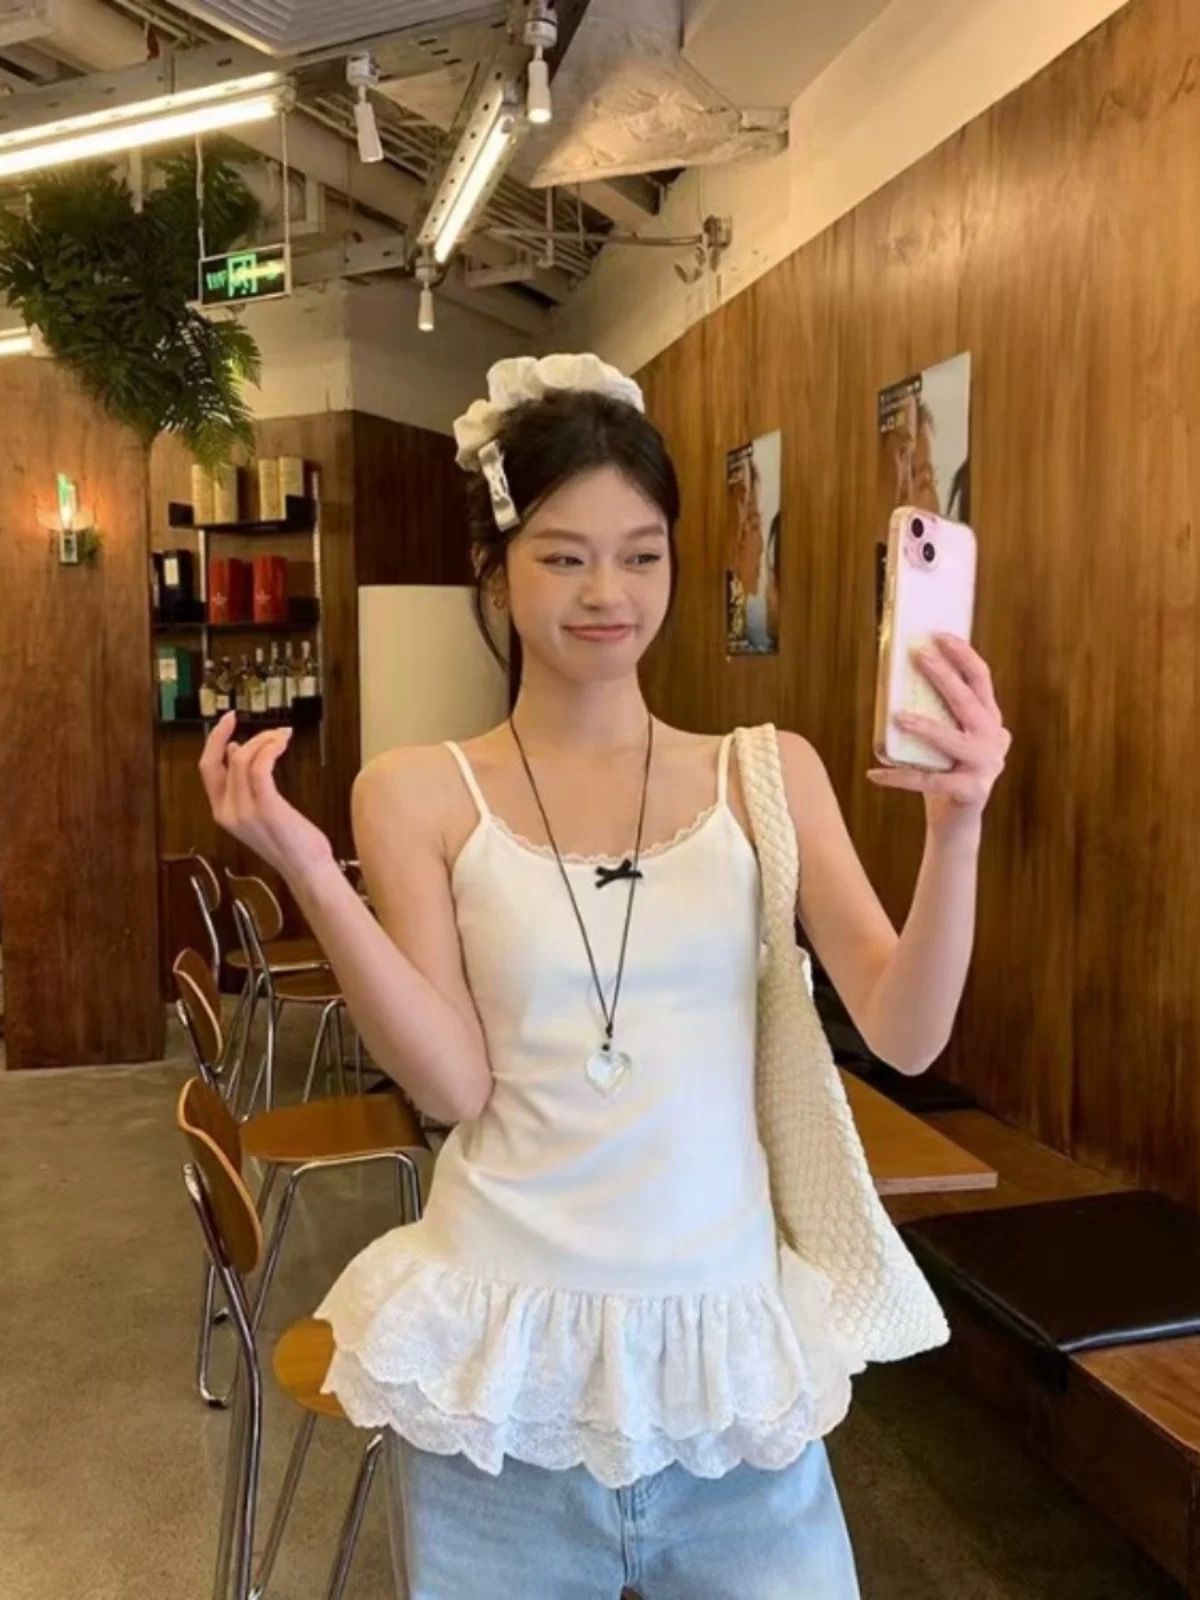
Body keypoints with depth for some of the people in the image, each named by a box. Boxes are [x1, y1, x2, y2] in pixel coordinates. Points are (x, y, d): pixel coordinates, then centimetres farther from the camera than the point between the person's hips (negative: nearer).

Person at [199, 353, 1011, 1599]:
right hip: (504, 1345, -1)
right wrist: (309, 874, -19)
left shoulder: (766, 774, -2)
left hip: (727, 1341, 1)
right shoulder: (420, 795, -5)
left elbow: (904, 1034, -8)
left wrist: (955, 829, -23)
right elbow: (455, 1086, -11)